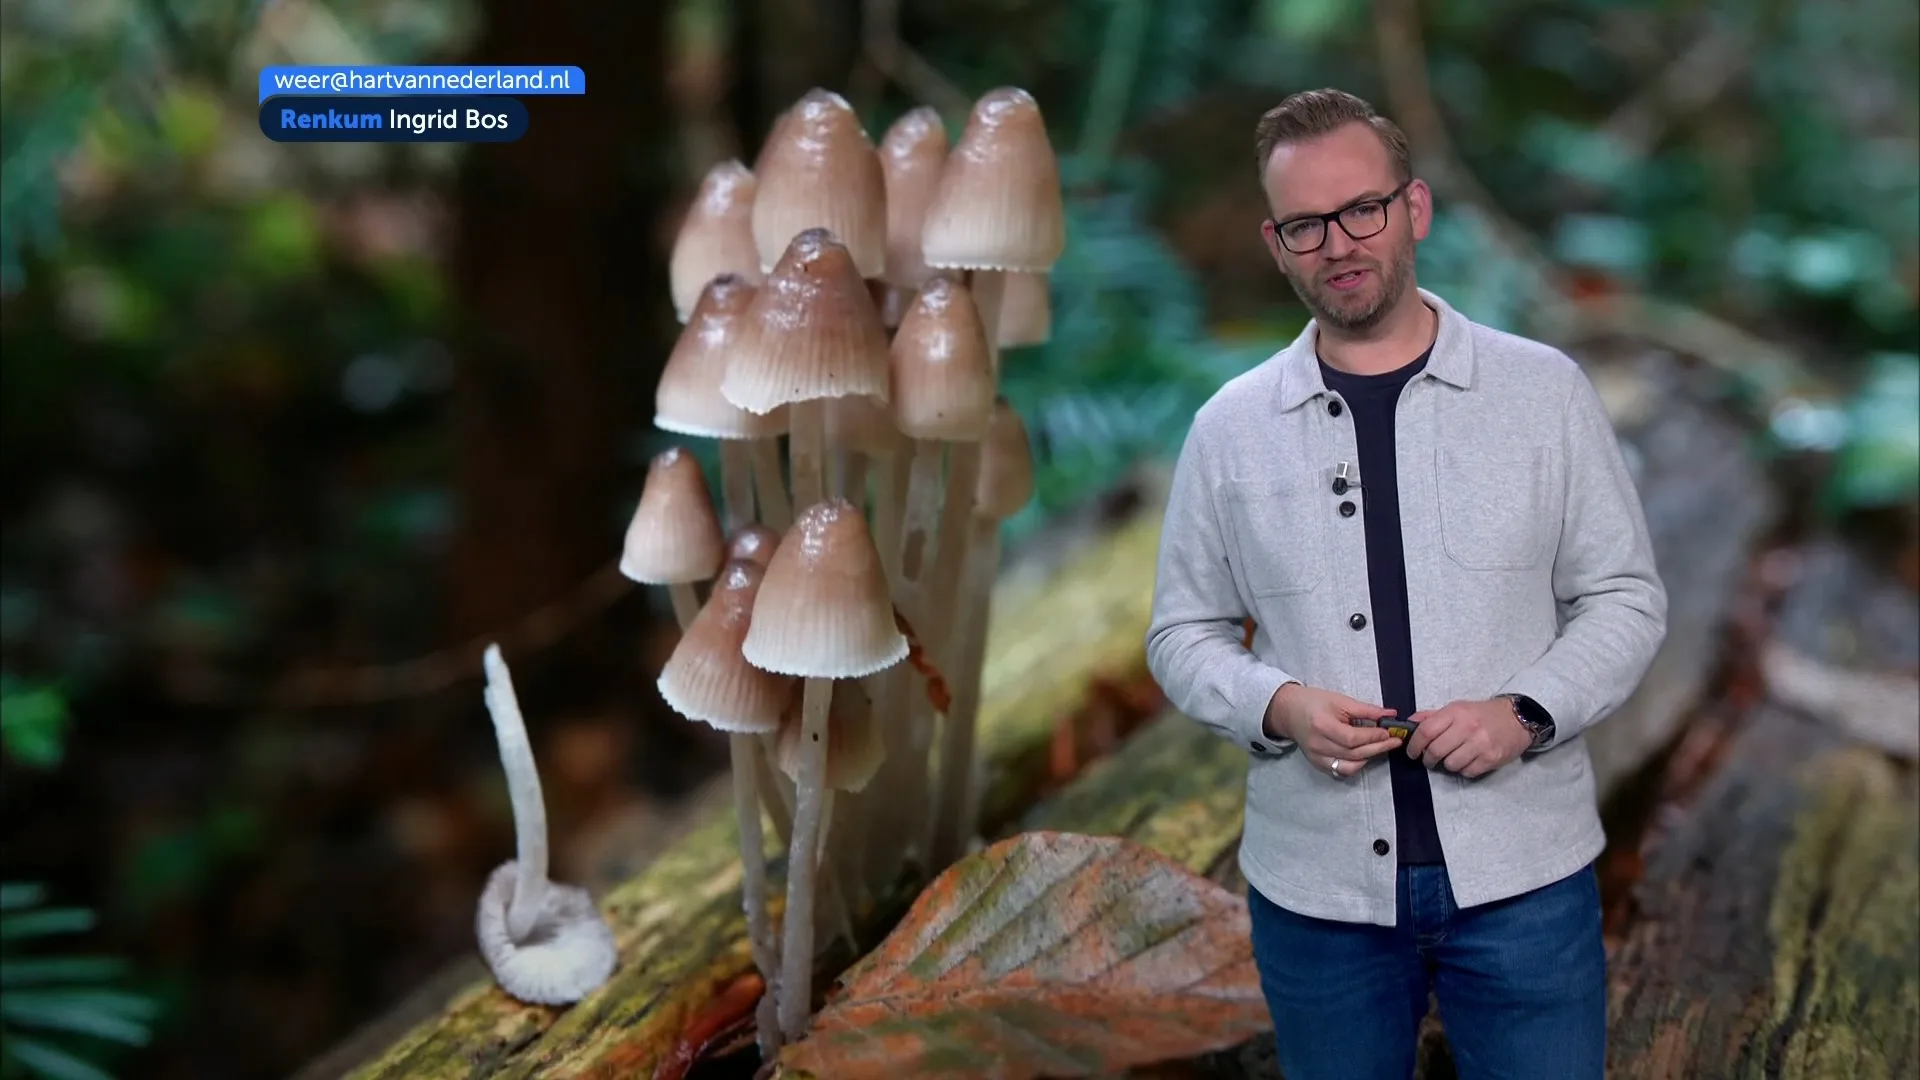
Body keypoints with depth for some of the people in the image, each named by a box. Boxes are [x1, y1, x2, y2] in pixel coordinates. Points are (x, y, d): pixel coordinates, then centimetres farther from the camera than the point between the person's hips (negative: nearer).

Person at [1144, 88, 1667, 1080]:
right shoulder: (1229, 428, 2)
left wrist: (1525, 713, -15)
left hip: (1519, 876, -1)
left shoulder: (1544, 391, -1)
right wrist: (1278, 707, -13)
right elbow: (1181, 634, 7)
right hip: (1314, 886, 1)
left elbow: (1626, 598, 3)